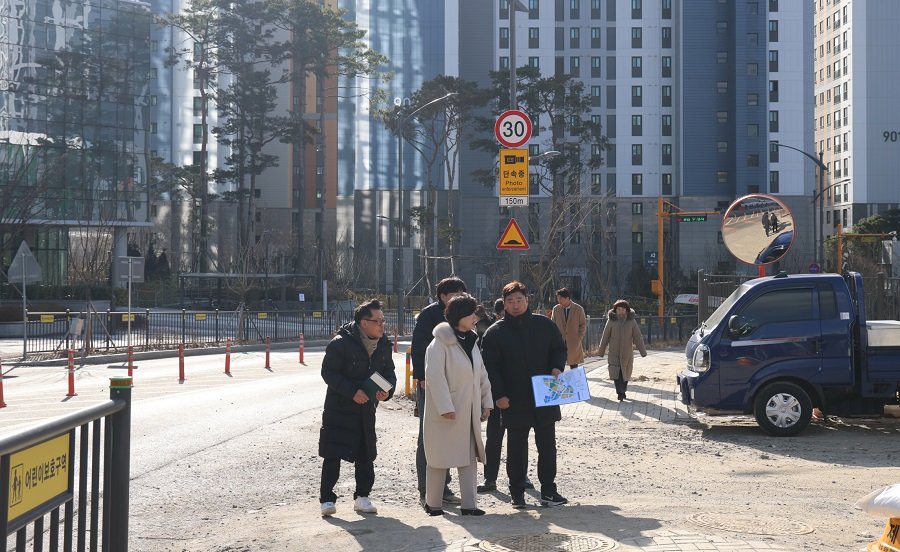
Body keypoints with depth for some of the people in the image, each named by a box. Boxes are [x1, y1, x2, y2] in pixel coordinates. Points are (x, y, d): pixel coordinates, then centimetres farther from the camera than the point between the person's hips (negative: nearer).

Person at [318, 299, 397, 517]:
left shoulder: (383, 344, 2)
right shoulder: (341, 343, -16)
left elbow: (388, 371, 11)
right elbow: (328, 373, -15)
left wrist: (387, 390, -11)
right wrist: (353, 392, -23)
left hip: (367, 408, 6)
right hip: (339, 407, -6)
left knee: (366, 455, 11)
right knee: (333, 454, -6)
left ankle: (362, 497, 23)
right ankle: (327, 498, 0)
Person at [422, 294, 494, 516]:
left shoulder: (471, 342, 13)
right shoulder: (440, 343, -13)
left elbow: (482, 375, 17)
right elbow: (435, 376, -19)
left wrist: (486, 402, 12)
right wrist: (445, 407, -22)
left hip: (469, 412, 8)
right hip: (445, 413, -8)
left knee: (470, 457, 6)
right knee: (440, 458, 1)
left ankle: (469, 504, 9)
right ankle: (432, 503, 13)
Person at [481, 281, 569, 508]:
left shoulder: (544, 325, 5)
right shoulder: (495, 332, -1)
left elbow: (559, 349, 14)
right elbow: (490, 367, -2)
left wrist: (557, 368, -6)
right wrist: (499, 394, -11)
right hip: (513, 402, -2)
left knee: (547, 445, 6)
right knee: (516, 447, 6)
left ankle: (548, 491, 14)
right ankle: (517, 492, 15)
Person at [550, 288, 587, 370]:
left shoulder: (578, 309, 0)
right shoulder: (556, 309, 4)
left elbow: (583, 325, 6)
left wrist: (579, 338, -4)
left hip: (574, 343, -1)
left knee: (574, 367, 5)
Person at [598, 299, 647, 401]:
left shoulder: (631, 321, -1)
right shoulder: (611, 321, -2)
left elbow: (637, 337, -2)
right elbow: (605, 337, 4)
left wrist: (643, 351, -6)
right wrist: (601, 351, 8)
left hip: (627, 352, 1)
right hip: (614, 352, -1)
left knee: (625, 373, 8)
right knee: (616, 373, -13)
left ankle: (622, 391, 26)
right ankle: (620, 393, -15)